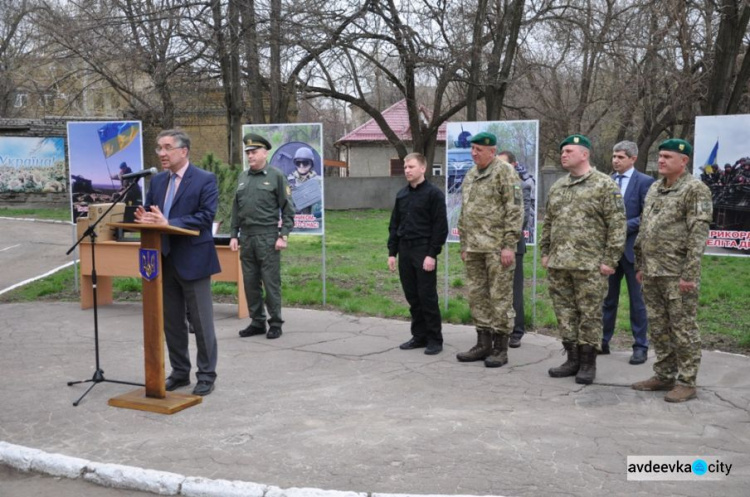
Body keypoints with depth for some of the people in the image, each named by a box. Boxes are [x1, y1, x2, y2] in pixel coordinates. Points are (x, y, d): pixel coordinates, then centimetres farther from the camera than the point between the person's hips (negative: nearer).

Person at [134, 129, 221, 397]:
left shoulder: (205, 180, -7)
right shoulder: (157, 181, 12)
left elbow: (206, 216, -17)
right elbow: (149, 212, 14)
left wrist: (168, 223, -24)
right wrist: (145, 219, -11)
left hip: (193, 261, -6)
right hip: (165, 261, 7)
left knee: (201, 322, 2)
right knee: (171, 322, 14)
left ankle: (206, 375, 13)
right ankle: (180, 372, 27)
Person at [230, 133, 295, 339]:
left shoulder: (276, 176, -2)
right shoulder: (243, 177, 13)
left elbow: (288, 209, -4)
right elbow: (236, 209, 17)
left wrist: (283, 236, -11)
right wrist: (234, 235, 11)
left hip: (267, 237, -5)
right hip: (246, 237, 5)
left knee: (271, 282, -2)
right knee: (250, 282, 9)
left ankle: (275, 324, 8)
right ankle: (257, 322, 19)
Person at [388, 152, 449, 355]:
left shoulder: (434, 193, -6)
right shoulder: (402, 194, 13)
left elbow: (440, 227, -10)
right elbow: (394, 225, 16)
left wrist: (432, 254, -15)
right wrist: (392, 252, 9)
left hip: (424, 251, -6)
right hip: (404, 251, 6)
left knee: (427, 296, -3)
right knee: (412, 297, 9)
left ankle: (435, 339, 7)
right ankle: (419, 336, 20)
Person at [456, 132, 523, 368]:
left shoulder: (504, 172, -6)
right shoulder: (470, 176, 16)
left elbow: (515, 210, -12)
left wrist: (510, 244, -17)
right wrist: (464, 245, 17)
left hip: (497, 247, -7)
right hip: (474, 247, 8)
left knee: (500, 296, -2)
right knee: (477, 296, 10)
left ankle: (500, 348, 5)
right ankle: (483, 344, 20)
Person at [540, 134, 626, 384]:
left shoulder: (605, 185, -4)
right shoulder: (557, 187, 15)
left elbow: (617, 225, -8)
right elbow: (548, 222, 21)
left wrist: (610, 260, -12)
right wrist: (545, 252, 14)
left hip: (589, 265, -6)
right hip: (558, 263, 6)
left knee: (589, 314, 1)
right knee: (565, 312, 9)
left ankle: (588, 363, 11)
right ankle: (572, 358, 21)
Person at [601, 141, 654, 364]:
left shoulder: (645, 182, -6)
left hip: (632, 248, -4)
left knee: (637, 300, 4)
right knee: (608, 297, 12)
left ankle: (641, 346, 12)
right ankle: (603, 341, 20)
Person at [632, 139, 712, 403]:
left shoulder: (695, 190, -9)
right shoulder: (654, 188, 15)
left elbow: (698, 235, -14)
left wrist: (689, 274, -19)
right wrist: (640, 265, 17)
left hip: (677, 274, -7)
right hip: (652, 273, 7)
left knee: (683, 328, 0)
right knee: (658, 327, 13)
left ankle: (686, 382, 8)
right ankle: (664, 375, 24)